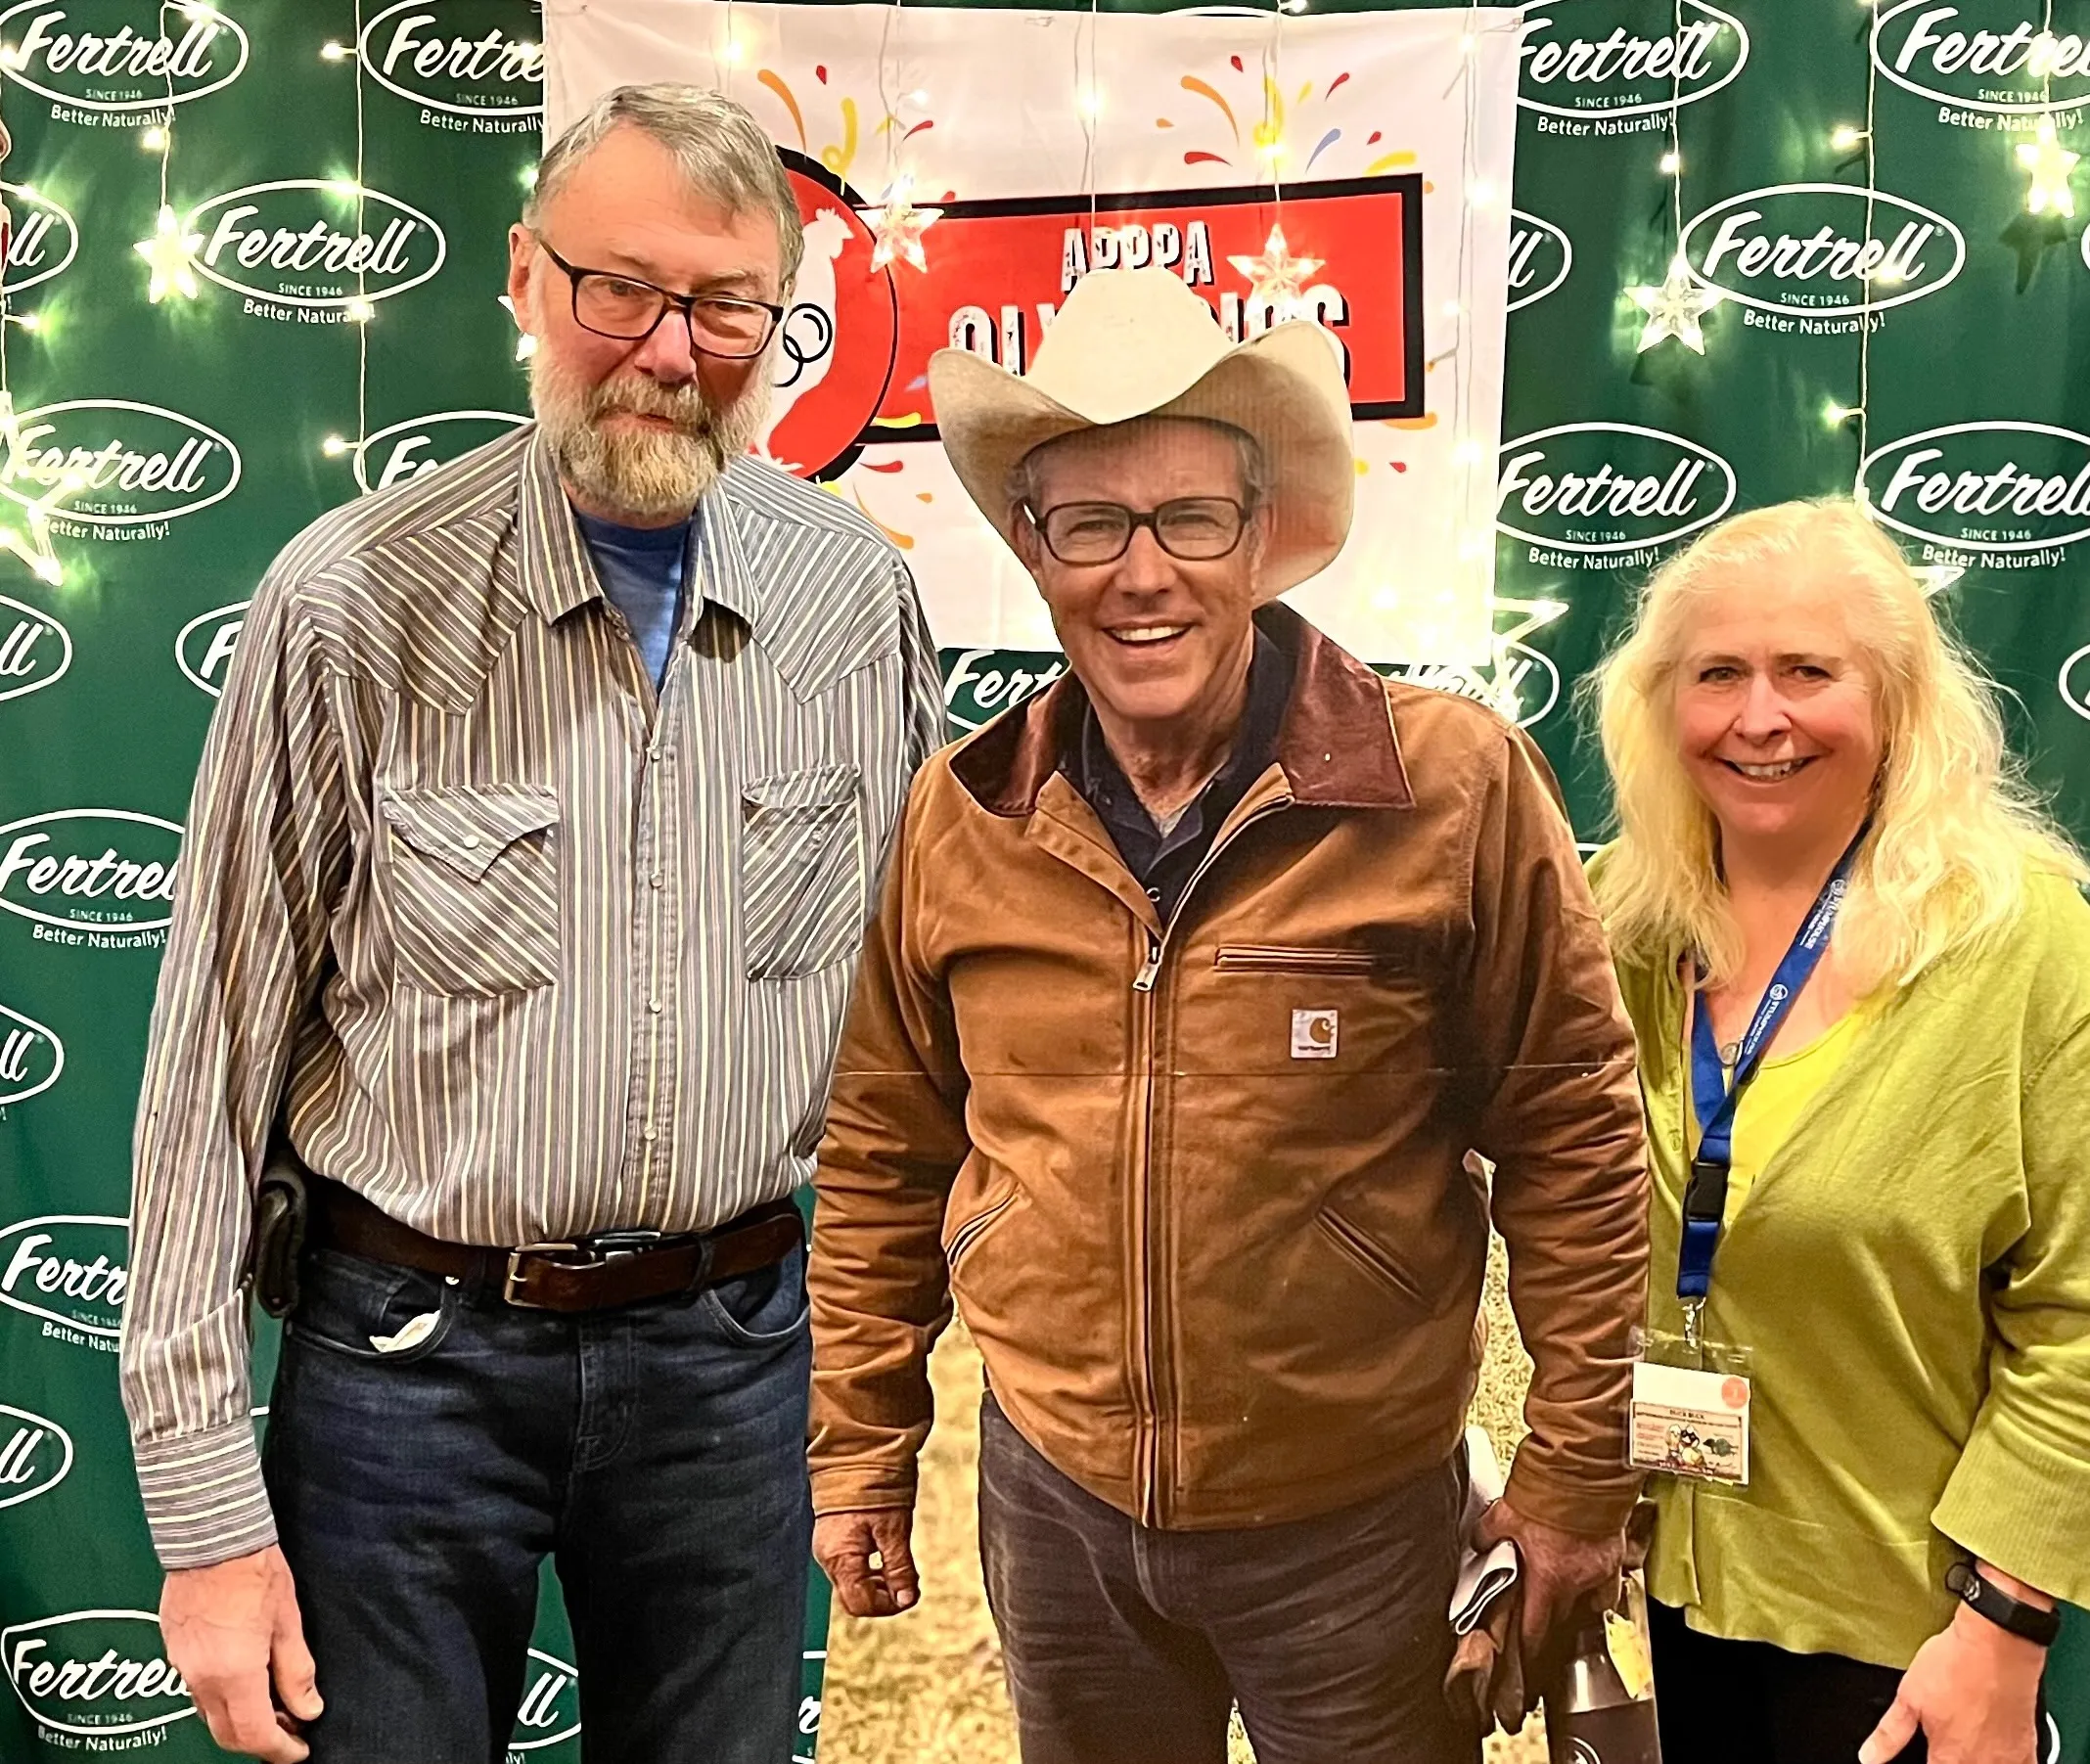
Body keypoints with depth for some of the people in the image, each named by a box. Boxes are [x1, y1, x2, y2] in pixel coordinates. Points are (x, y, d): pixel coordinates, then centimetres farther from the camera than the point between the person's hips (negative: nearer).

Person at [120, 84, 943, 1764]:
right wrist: (206, 1507, -6)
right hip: (412, 1350, -2)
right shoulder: (355, 599, -12)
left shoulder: (858, 595, -3)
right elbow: (220, 1052, -7)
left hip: (732, 1351, 3)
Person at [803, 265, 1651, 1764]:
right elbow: (884, 1154, 4)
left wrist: (1577, 1471, -5)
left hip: (1358, 1517, -2)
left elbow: (1572, 1138, -8)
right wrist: (859, 1453, 7)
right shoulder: (956, 820, -6)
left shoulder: (1457, 788, -14)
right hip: (1053, 1500, 3)